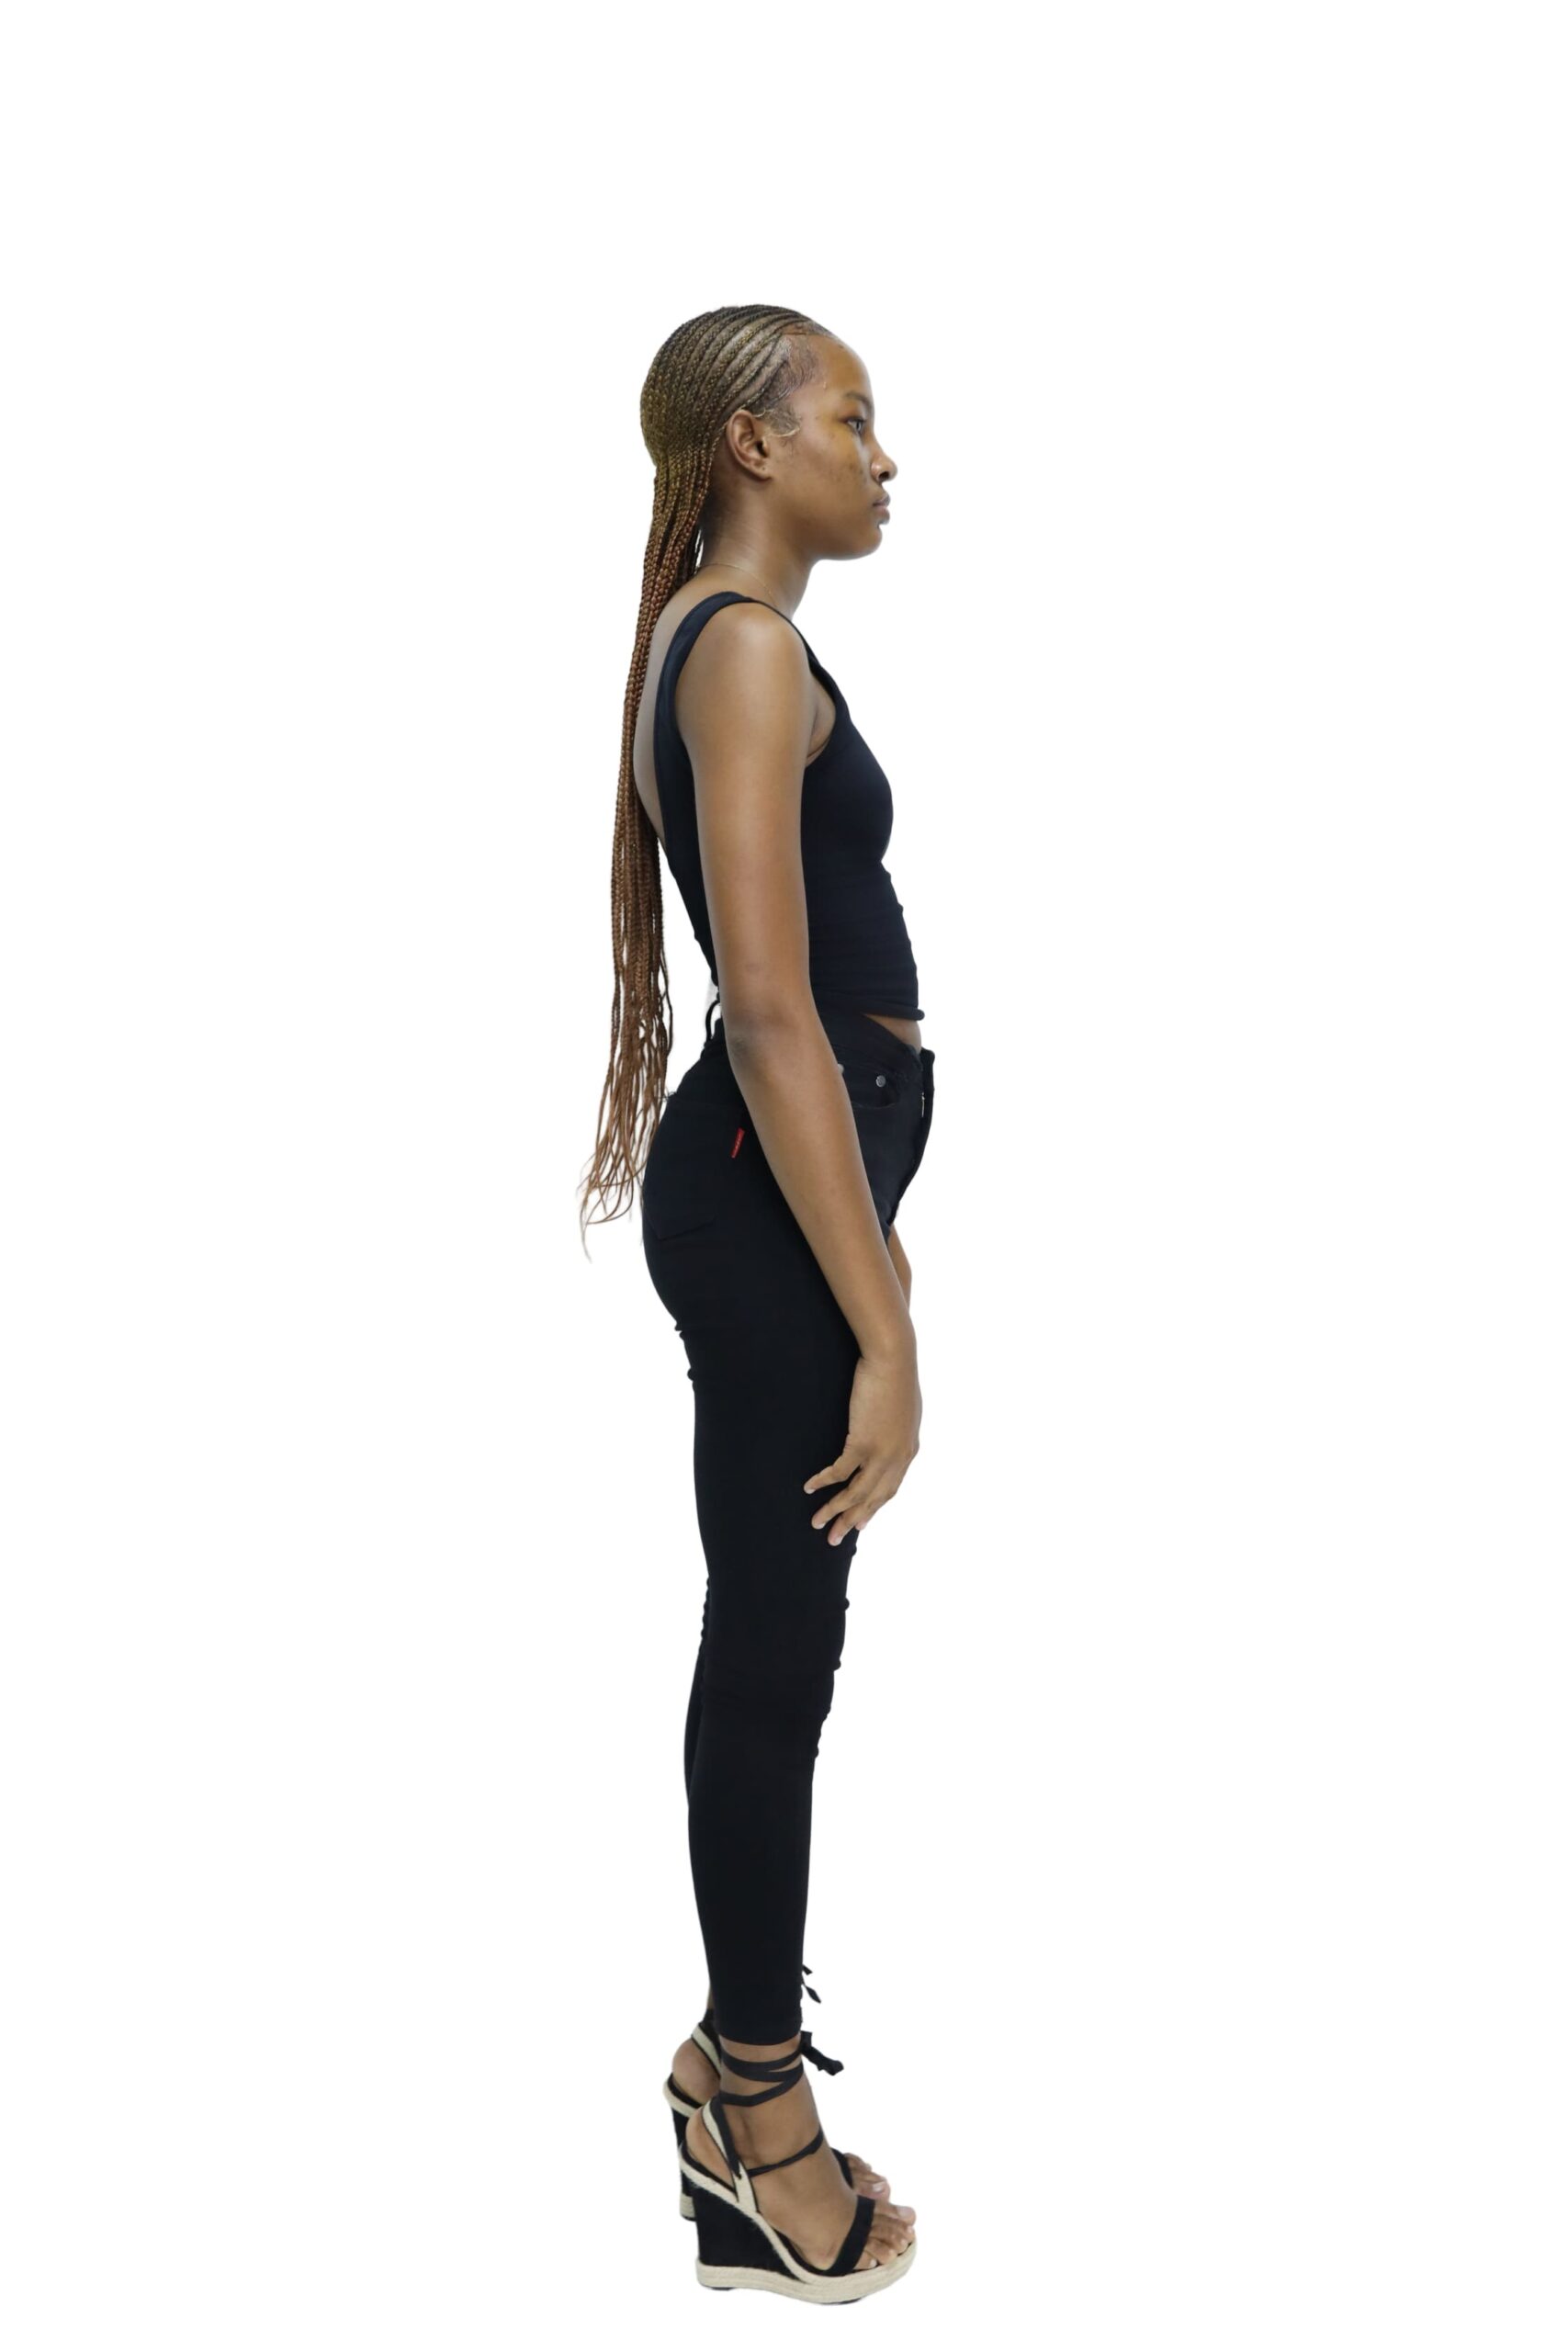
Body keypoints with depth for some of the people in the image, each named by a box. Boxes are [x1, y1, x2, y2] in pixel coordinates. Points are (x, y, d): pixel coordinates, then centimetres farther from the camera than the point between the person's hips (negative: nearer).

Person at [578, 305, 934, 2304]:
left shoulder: (732, 641, 17)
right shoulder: (746, 649, -14)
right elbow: (772, 1014, -22)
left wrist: (872, 1249, 24)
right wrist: (883, 1328, -22)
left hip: (786, 1181, 10)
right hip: (772, 1202, -10)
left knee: (774, 1637, 17)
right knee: (775, 1649, 1)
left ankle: (744, 2052, 32)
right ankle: (759, 2133, 17)